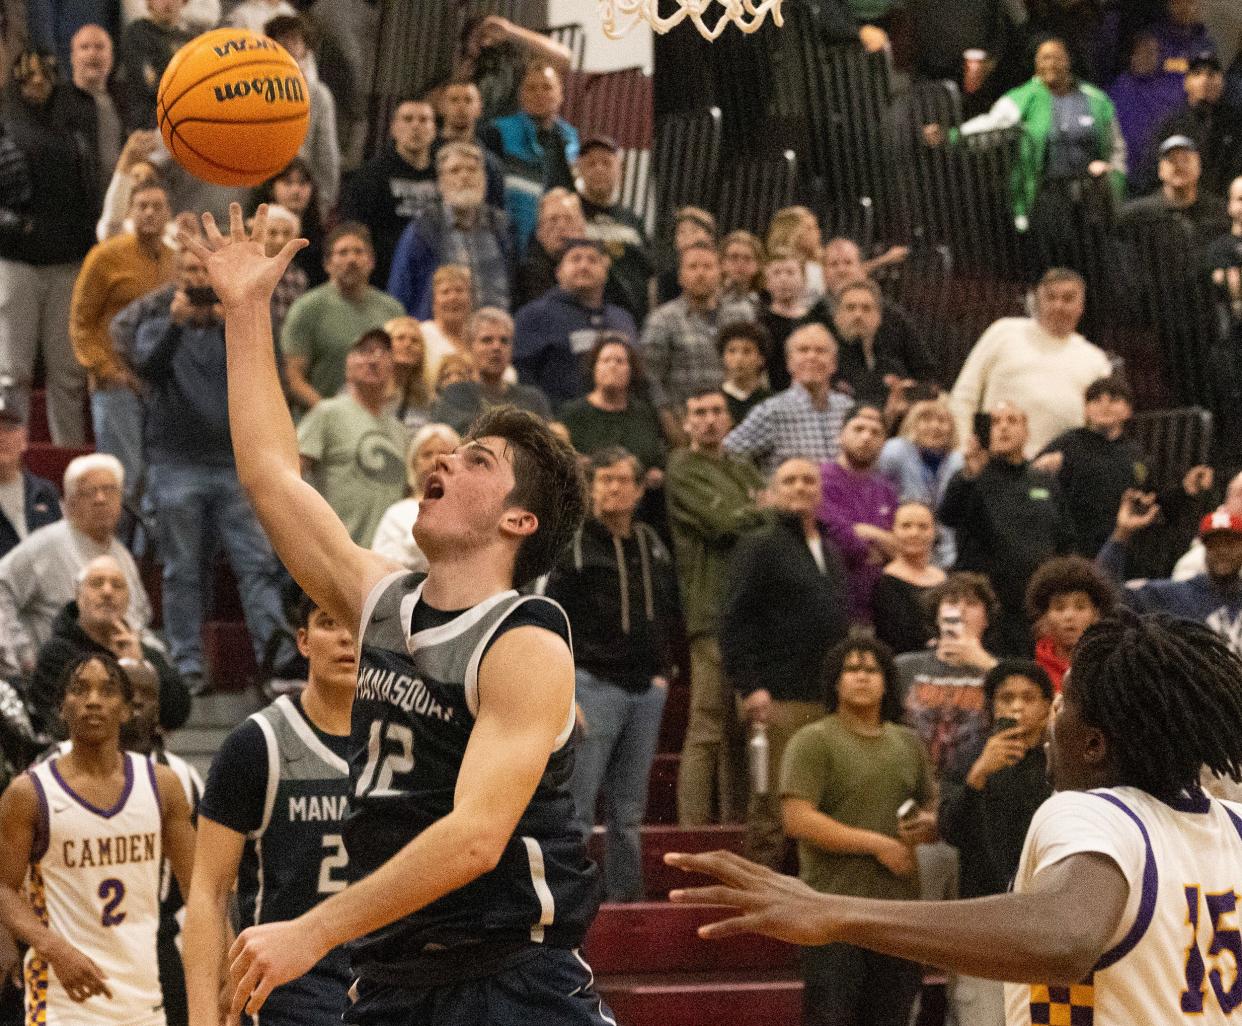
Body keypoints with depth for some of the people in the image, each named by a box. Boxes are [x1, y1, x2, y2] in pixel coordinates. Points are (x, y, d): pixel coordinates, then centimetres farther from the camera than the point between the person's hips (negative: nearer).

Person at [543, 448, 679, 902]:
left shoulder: (653, 546, 13)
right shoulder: (574, 547, -4)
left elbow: (667, 614, 23)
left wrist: (663, 671, 12)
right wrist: (565, 691, -12)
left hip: (646, 690, 5)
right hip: (594, 686, -5)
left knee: (629, 810, 10)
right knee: (576, 807, -8)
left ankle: (626, 895, 15)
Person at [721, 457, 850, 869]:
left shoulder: (830, 553, 22)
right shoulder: (758, 548, -2)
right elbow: (734, 621, -9)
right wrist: (749, 686, -17)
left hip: (830, 697, 7)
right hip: (780, 698, -7)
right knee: (774, 804, -8)